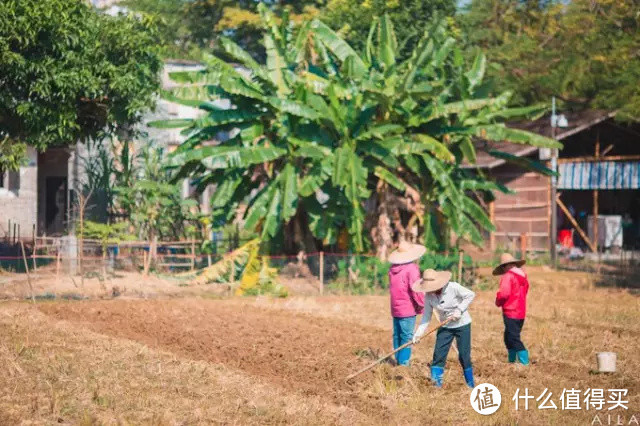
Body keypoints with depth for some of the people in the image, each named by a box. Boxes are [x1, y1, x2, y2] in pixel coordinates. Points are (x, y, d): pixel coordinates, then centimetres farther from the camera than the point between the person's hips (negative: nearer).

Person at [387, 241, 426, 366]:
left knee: (397, 335, 13)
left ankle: (398, 360, 19)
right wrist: (421, 304, -6)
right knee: (407, 336, -5)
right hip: (408, 309, -7)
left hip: (395, 308, 7)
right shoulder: (411, 269, -14)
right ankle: (404, 363, -7)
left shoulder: (392, 269, 9)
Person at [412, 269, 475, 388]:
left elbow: (470, 295, -13)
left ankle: (470, 384, 11)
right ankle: (436, 382, 0)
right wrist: (419, 332, -18)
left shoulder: (453, 287, -21)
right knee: (439, 353, -5)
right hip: (445, 327, 4)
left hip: (462, 324, -4)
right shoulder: (429, 296, -9)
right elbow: (427, 315, -7)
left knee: (464, 355, -2)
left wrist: (459, 310, -21)